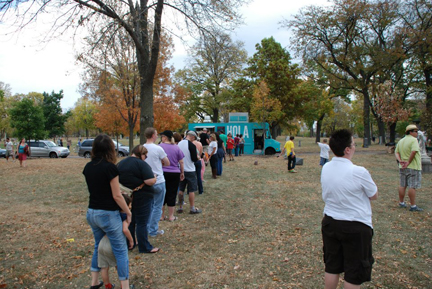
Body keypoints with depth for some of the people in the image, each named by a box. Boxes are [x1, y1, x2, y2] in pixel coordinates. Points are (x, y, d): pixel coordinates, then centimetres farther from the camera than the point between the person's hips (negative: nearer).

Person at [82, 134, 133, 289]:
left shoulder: (88, 167, 2)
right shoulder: (110, 167, -19)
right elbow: (116, 196, -16)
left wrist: (118, 189, 21)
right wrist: (128, 212, -4)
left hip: (92, 213, 7)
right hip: (108, 214, -7)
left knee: (99, 246, 24)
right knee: (121, 250, 4)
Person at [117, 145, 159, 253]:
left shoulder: (120, 164, 7)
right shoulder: (141, 164, -18)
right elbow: (150, 181, -25)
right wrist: (154, 177, -5)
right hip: (141, 198, -7)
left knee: (130, 221, 19)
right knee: (142, 223, 2)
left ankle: (130, 243, 31)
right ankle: (145, 247, 11)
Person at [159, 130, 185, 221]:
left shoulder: (160, 147, -6)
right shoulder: (176, 147, 1)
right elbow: (181, 162, 3)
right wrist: (182, 173, 14)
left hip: (162, 173, -1)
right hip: (174, 174, 1)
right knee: (172, 194, 7)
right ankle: (171, 216, 14)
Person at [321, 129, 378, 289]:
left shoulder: (325, 168, -4)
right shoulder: (359, 172, -22)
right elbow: (374, 195, -6)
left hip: (330, 222, 6)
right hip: (356, 227, -5)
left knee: (331, 267, 20)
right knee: (354, 275, 12)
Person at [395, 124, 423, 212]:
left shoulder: (401, 141, 12)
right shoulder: (414, 140, -12)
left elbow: (396, 152, 7)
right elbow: (414, 151, -24)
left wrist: (400, 160, -6)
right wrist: (408, 162, -19)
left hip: (402, 167, 7)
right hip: (413, 167, -7)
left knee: (402, 185, 13)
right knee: (412, 187, -4)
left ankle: (401, 203, 23)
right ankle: (413, 206, 0)